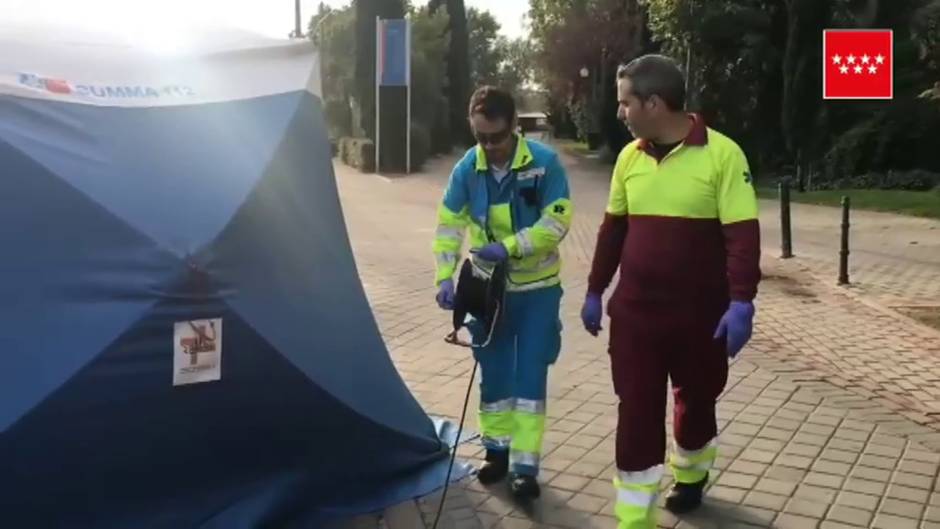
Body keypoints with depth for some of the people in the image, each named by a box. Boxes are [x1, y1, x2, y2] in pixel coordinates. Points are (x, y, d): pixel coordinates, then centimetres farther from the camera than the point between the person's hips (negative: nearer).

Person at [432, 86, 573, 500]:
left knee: (530, 376, 0)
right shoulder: (467, 168, -9)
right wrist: (445, 278, -15)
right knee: (494, 373, 12)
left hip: (537, 289, -3)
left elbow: (556, 223, -18)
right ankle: (498, 450, 29)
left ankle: (525, 466, 8)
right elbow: (449, 225, -5)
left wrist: (509, 247, -29)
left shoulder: (545, 162, -17)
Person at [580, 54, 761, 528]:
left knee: (696, 401, 18)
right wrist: (595, 291, 12)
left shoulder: (722, 154, -13)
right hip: (635, 312, 3)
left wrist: (741, 302, -20)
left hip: (700, 313, -3)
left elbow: (742, 236, -14)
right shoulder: (629, 157, 3)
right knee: (636, 412, 1)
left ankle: (690, 476, 46)